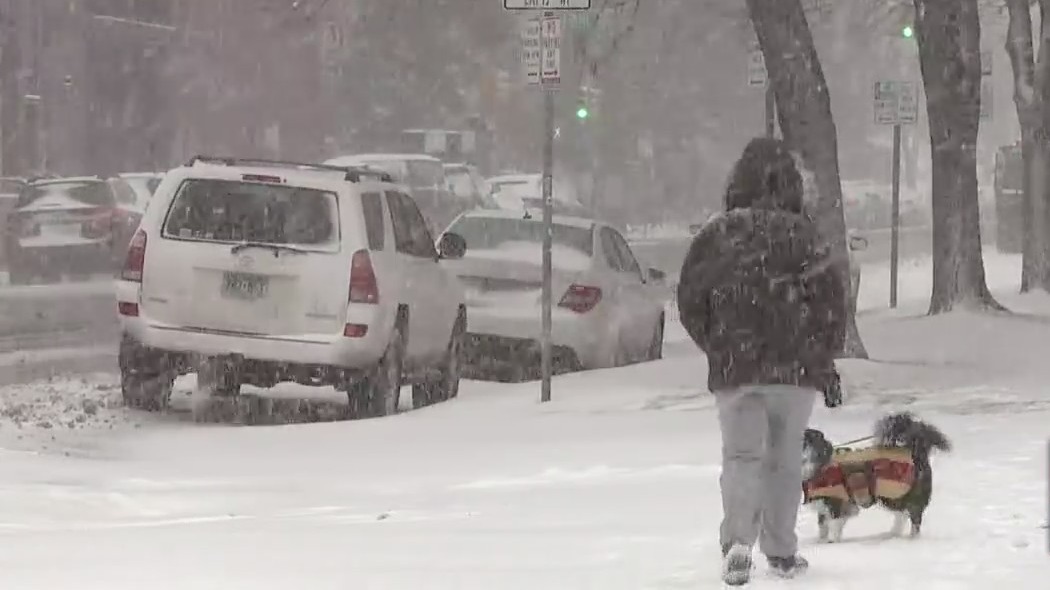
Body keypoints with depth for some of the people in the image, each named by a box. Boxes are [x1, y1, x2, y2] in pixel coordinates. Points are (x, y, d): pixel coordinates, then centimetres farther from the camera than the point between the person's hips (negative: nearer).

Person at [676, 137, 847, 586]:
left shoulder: (717, 234, 0)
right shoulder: (800, 233, -5)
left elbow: (690, 299, 6)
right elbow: (830, 298, -4)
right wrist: (825, 359, 9)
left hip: (733, 365, 1)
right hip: (794, 365, 0)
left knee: (742, 454, 2)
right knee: (784, 458, 12)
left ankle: (738, 542, -19)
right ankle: (781, 551, 17)